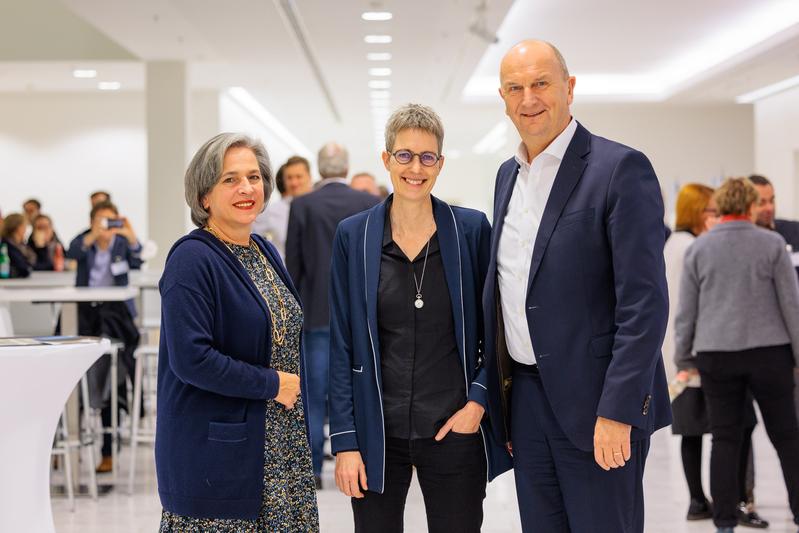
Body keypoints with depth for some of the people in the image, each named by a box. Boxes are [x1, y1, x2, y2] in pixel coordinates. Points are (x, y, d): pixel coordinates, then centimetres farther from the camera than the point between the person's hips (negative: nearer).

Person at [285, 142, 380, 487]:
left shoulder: (302, 206, -2)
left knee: (315, 393, 4)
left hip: (317, 310, -1)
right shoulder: (371, 204, 0)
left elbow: (293, 263, 0)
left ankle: (312, 468, 5)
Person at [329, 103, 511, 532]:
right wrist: (344, 441, -3)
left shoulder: (471, 229, 0)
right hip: (377, 432, 0)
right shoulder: (353, 236, 1)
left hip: (454, 429, 0)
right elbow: (341, 344, 1)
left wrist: (478, 400, -7)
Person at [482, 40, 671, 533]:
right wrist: (495, 392, 15)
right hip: (525, 395, 7)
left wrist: (617, 412, -20)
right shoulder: (509, 175, 13)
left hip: (594, 401, -6)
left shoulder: (621, 168, -10)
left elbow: (645, 302, -15)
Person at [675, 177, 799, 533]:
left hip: (716, 356, 2)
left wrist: (683, 358, 14)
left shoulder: (698, 249, 4)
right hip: (769, 352, -1)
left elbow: (686, 311, 5)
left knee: (725, 440, 5)